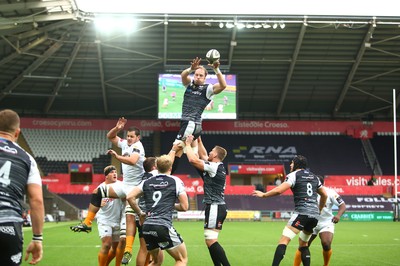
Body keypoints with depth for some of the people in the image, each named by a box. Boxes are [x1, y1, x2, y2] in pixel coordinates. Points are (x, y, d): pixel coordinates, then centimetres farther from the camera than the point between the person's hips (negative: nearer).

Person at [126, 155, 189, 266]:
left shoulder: (147, 182, 14)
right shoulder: (175, 181, 4)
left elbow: (130, 197, 5)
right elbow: (184, 207, 1)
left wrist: (140, 213, 18)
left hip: (147, 227, 5)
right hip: (164, 226, -5)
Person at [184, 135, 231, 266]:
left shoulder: (214, 167, -12)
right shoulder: (218, 167, 15)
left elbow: (193, 159, -17)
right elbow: (203, 156, 32)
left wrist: (188, 144, -4)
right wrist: (198, 141, 32)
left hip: (214, 207, -10)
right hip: (218, 207, 10)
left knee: (211, 240, -14)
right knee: (210, 241, 12)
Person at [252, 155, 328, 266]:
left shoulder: (294, 175, 2)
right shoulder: (313, 176, 22)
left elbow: (279, 190, -10)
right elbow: (324, 195, 26)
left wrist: (263, 194, 3)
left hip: (302, 212, -7)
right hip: (314, 215, 7)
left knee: (284, 240, -14)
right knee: (303, 244, 22)